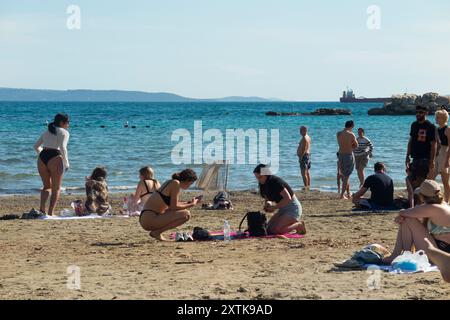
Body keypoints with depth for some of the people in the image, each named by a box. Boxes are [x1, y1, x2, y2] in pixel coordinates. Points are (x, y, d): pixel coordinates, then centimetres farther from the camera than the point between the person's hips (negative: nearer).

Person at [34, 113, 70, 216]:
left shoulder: (46, 132, 23)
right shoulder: (64, 132, 3)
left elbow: (36, 146, 25)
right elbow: (62, 147, -12)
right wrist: (66, 163, -5)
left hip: (42, 158, 6)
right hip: (54, 158, -6)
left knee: (47, 186, 19)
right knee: (56, 188, 5)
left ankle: (42, 209, 0)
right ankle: (50, 213, -3)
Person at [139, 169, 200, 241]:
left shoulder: (170, 182, 17)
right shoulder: (176, 183, -10)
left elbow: (173, 204, 25)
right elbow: (174, 207, -12)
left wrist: (190, 202, 25)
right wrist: (192, 205, -1)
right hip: (149, 220, -10)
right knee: (186, 215, -15)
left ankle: (156, 232, 11)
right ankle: (156, 232, -8)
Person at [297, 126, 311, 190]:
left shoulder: (304, 138, -16)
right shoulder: (308, 137, 15)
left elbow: (304, 149, -22)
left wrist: (300, 157, -22)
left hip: (304, 156, -11)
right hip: (308, 154, 11)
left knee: (304, 173, -11)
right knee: (307, 172, 14)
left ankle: (306, 187, -15)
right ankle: (308, 186, 16)